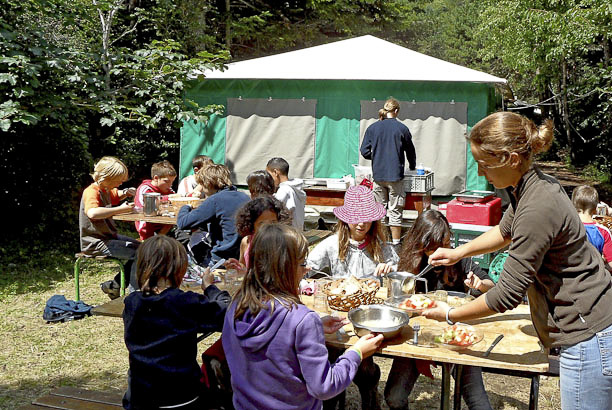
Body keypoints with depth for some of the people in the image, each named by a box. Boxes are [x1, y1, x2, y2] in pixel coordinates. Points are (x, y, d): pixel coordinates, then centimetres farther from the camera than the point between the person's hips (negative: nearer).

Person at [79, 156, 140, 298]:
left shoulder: (106, 190, 12)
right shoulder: (91, 192, -19)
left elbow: (116, 196, 36)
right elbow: (92, 213, -40)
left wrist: (125, 193, 11)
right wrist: (121, 209, -35)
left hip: (109, 237, 11)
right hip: (96, 243, -10)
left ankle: (114, 285, 18)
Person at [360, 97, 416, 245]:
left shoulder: (372, 128, 2)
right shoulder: (402, 128, -2)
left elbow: (364, 152, 2)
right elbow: (411, 152, 8)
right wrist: (412, 167, 27)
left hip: (378, 175, 2)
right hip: (395, 175, -2)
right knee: (395, 212, 2)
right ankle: (396, 244, 6)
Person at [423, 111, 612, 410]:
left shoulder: (538, 209, -27)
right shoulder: (530, 187, 3)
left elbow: (507, 294, -21)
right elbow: (506, 230, 26)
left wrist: (450, 315, -9)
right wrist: (459, 252, 20)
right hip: (586, 328, 10)